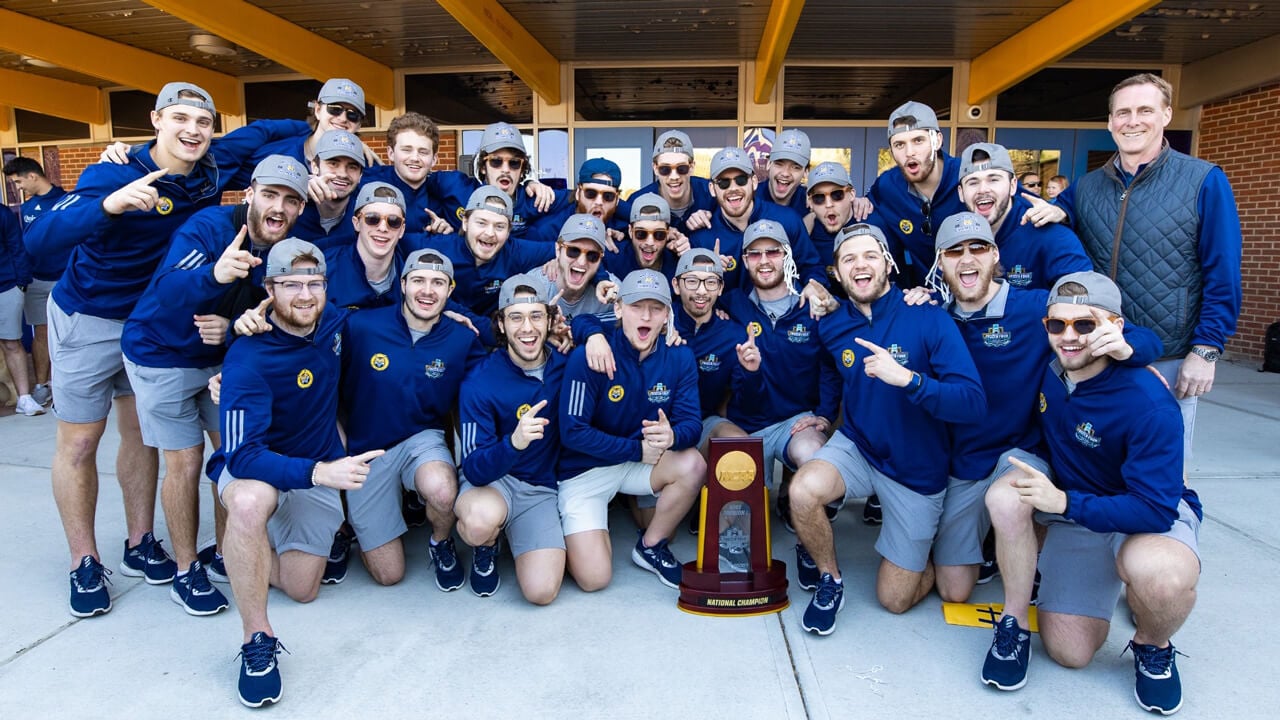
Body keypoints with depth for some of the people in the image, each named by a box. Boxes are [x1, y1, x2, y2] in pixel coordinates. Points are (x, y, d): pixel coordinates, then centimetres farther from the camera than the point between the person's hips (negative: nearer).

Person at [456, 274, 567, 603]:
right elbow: (474, 469, -22)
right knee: (482, 520, -40)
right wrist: (513, 443, -41)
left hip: (542, 490, 3)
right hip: (490, 482, -2)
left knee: (542, 591, -17)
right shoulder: (479, 384, -17)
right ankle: (486, 547, 2)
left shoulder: (565, 364, -6)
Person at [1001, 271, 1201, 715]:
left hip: (1155, 517, -3)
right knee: (1068, 653, -4)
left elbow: (1156, 508, -30)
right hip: (1074, 516, 3)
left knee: (1161, 577, -39)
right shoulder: (1044, 369, -14)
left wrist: (1063, 502, -32)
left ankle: (1153, 649, -5)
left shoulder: (1148, 404, -29)